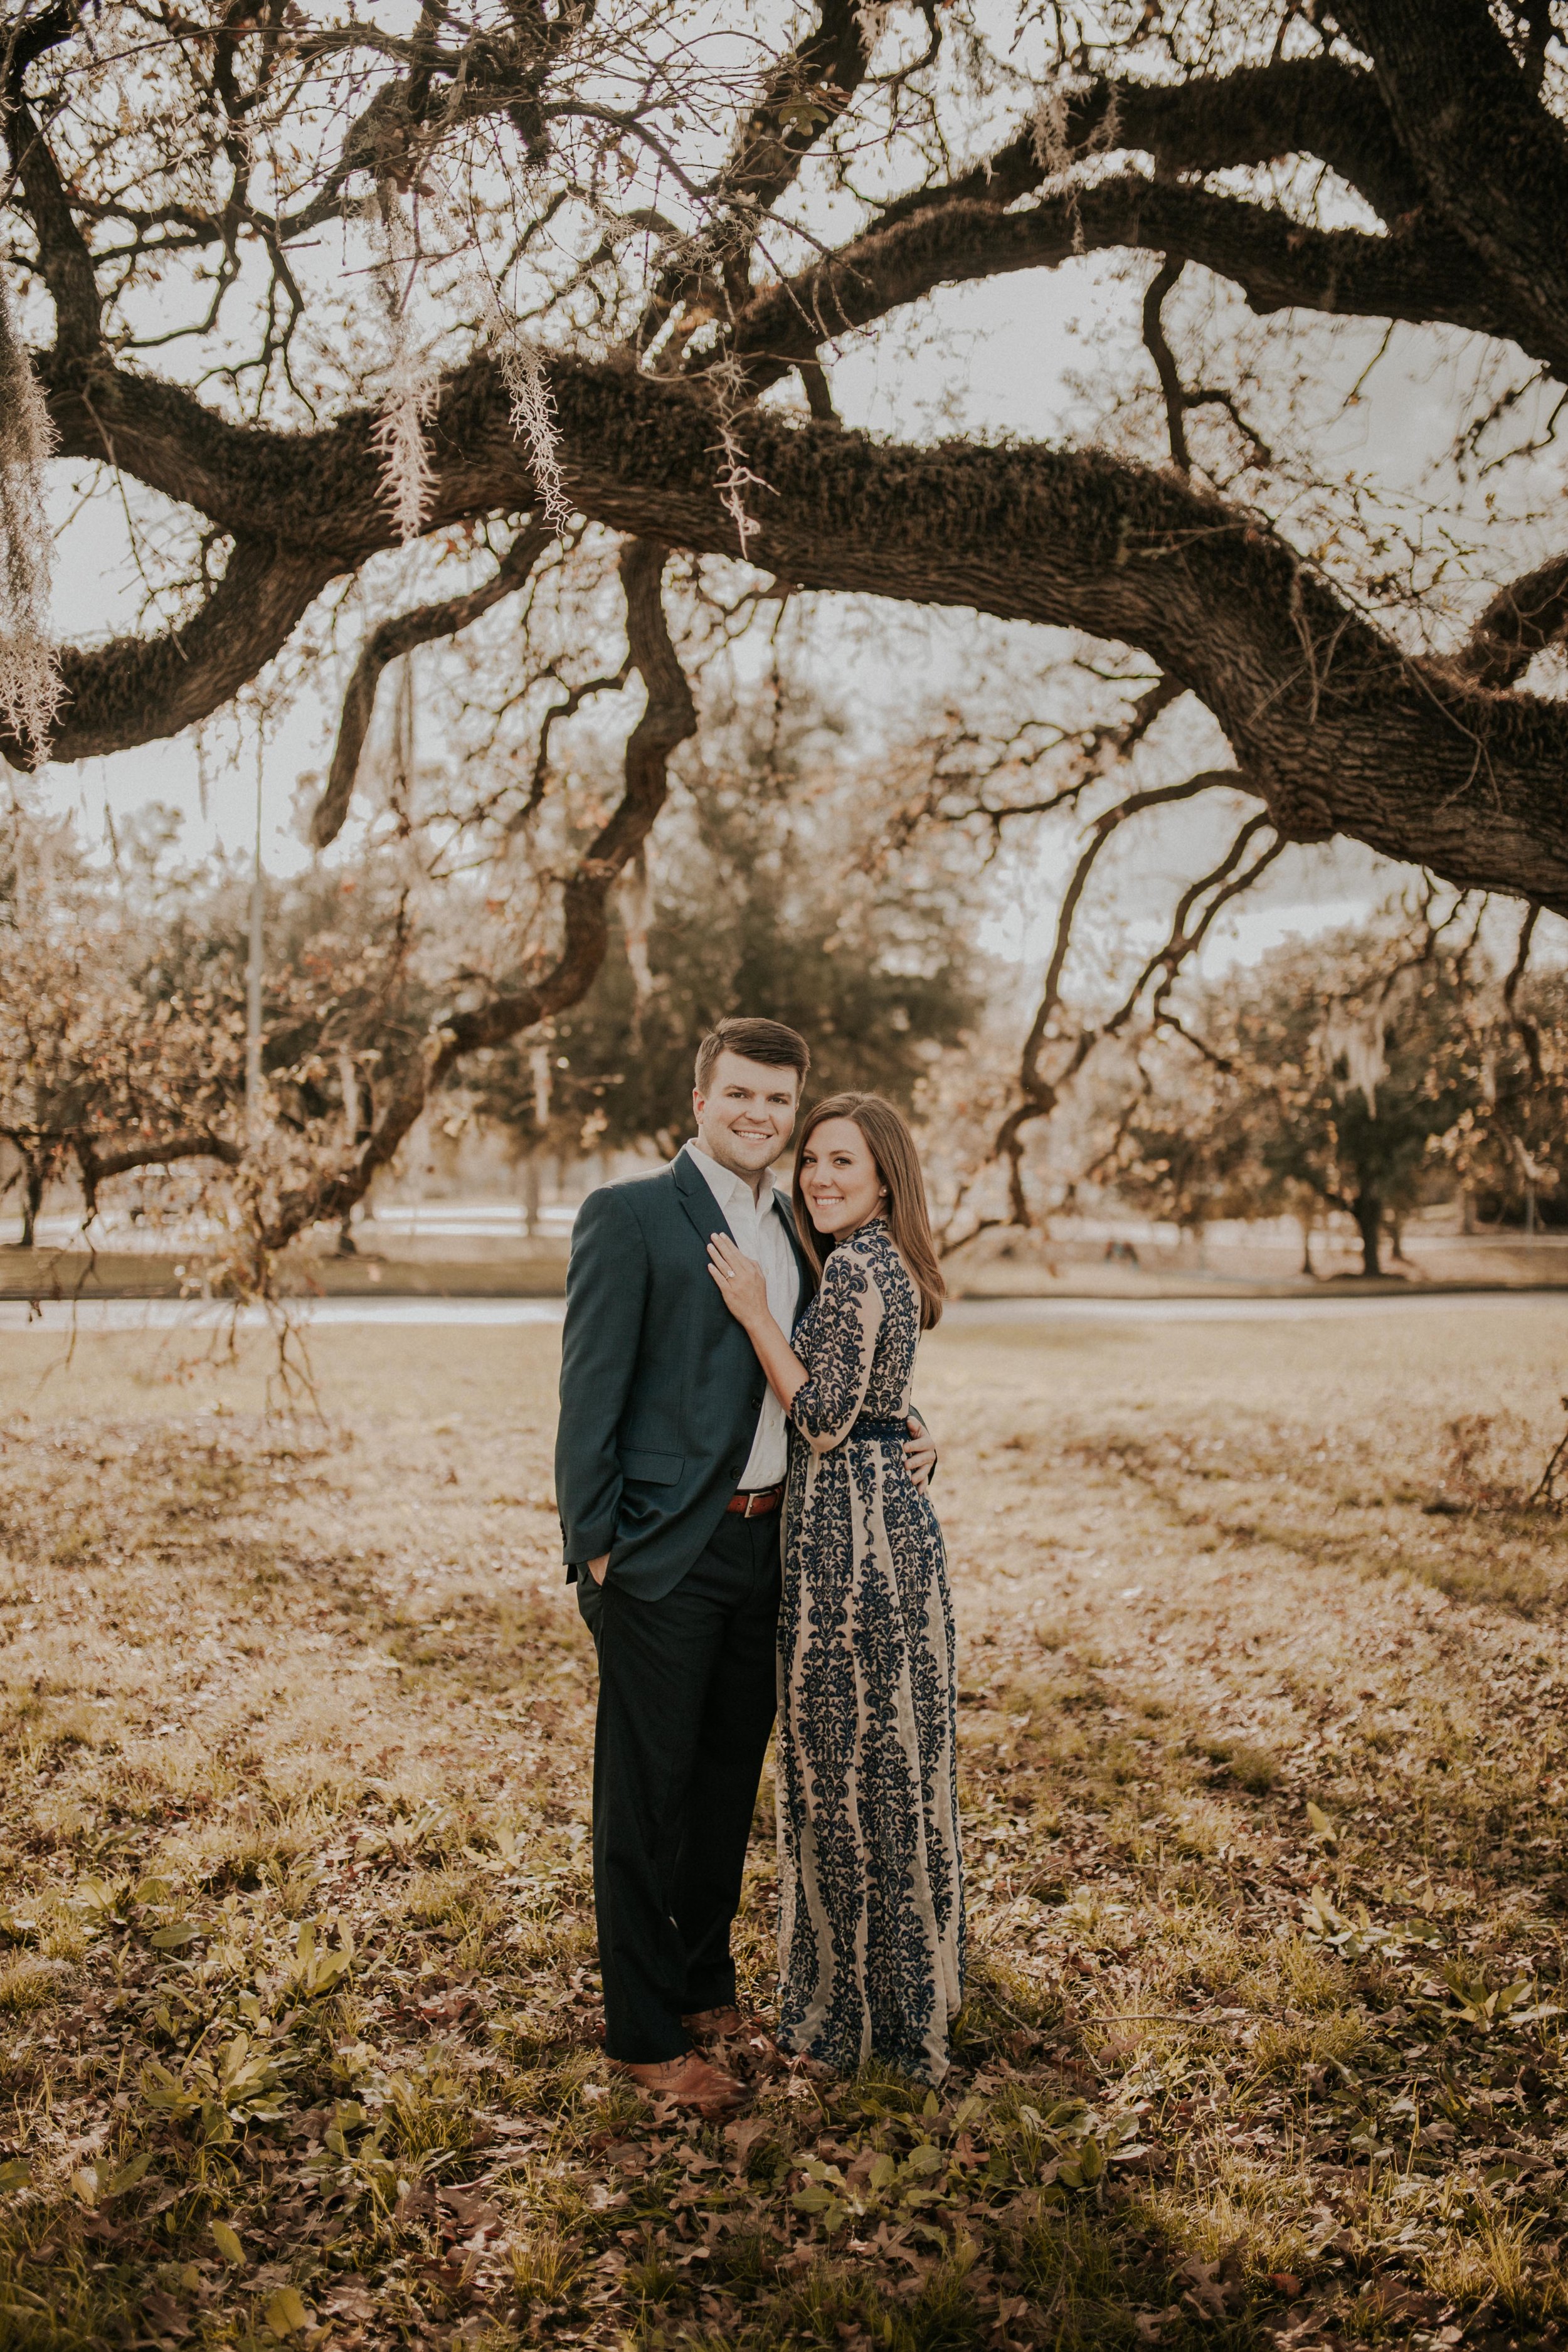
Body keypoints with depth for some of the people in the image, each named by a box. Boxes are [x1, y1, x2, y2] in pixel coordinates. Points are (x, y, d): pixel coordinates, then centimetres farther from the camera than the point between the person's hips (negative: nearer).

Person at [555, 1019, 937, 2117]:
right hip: (664, 1551, -7)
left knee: (730, 1777, 18)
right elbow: (590, 1391, -11)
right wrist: (595, 1546, -14)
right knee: (648, 1790, 4)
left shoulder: (800, 1229, 12)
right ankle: (646, 2033, 17)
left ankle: (706, 1983, 36)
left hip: (769, 1543, 7)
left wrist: (899, 1435, 2)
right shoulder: (629, 1215, -9)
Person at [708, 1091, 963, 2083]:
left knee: (847, 1762, 2)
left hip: (850, 1532, -10)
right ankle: (915, 1984, 31)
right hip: (898, 1517, 10)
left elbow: (824, 1422, -20)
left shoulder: (853, 1269, -17)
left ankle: (857, 2009, 15)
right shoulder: (889, 1266, 13)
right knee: (896, 1758, 18)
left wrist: (758, 1313, -17)